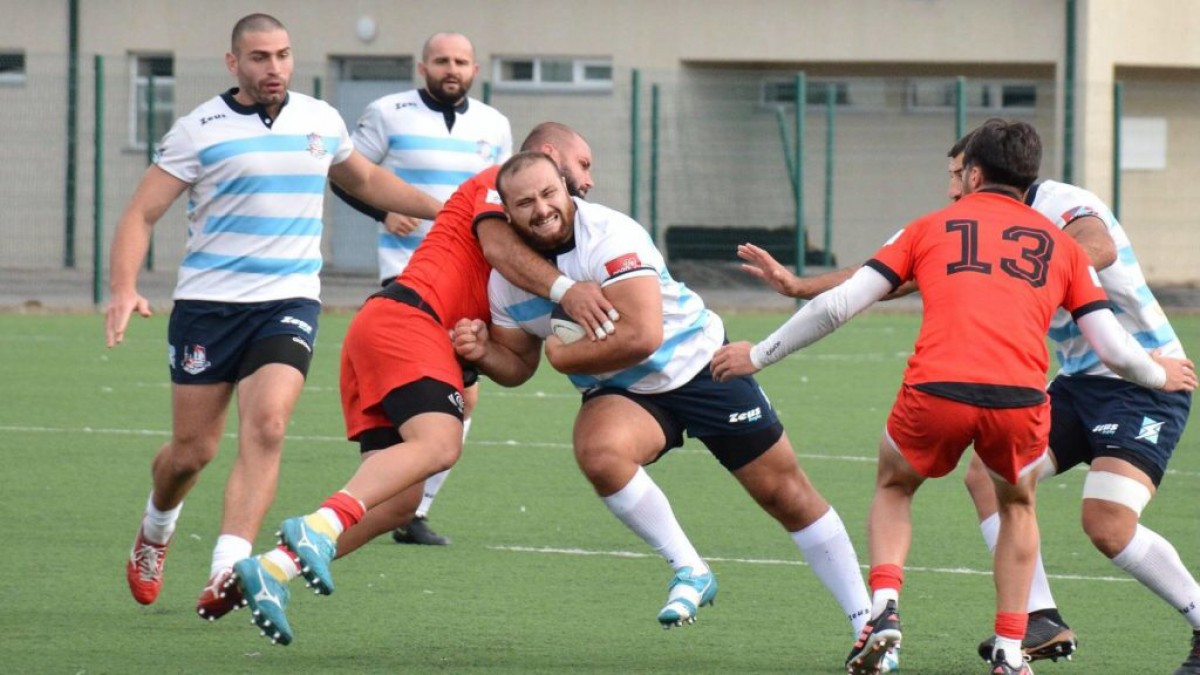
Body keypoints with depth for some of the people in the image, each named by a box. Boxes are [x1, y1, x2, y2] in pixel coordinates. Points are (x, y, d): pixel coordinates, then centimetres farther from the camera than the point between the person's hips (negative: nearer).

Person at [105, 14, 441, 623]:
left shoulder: (321, 121, 9)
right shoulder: (199, 131, -4)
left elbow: (366, 181, 29)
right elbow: (141, 213, -6)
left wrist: (446, 209, 25)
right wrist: (124, 289, -22)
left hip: (290, 301, 2)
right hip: (207, 303, -2)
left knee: (265, 425, -21)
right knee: (192, 450, 2)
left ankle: (226, 573, -29)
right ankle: (154, 534, 36)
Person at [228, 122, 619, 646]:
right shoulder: (497, 183, 8)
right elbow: (496, 246, -14)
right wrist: (563, 288, -23)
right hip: (406, 317, -10)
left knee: (399, 501, -2)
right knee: (438, 442, -31)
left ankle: (270, 569, -9)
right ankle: (320, 526, -47)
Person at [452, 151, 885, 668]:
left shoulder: (608, 235, -26)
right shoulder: (506, 279, -7)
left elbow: (642, 337, -34)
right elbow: (518, 364, 7)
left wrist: (566, 355, -22)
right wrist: (485, 354, -15)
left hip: (700, 368, -4)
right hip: (622, 393, 4)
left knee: (787, 495, 0)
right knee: (599, 452, -32)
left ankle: (866, 622, 14)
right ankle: (689, 573, -14)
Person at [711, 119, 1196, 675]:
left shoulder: (929, 228, 18)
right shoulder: (1061, 245, 21)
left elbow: (837, 306, 13)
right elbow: (1113, 348, 16)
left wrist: (759, 355, 25)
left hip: (935, 394, -1)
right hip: (1021, 399, 1)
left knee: (893, 487, 29)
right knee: (1016, 505, 31)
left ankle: (883, 608, 6)